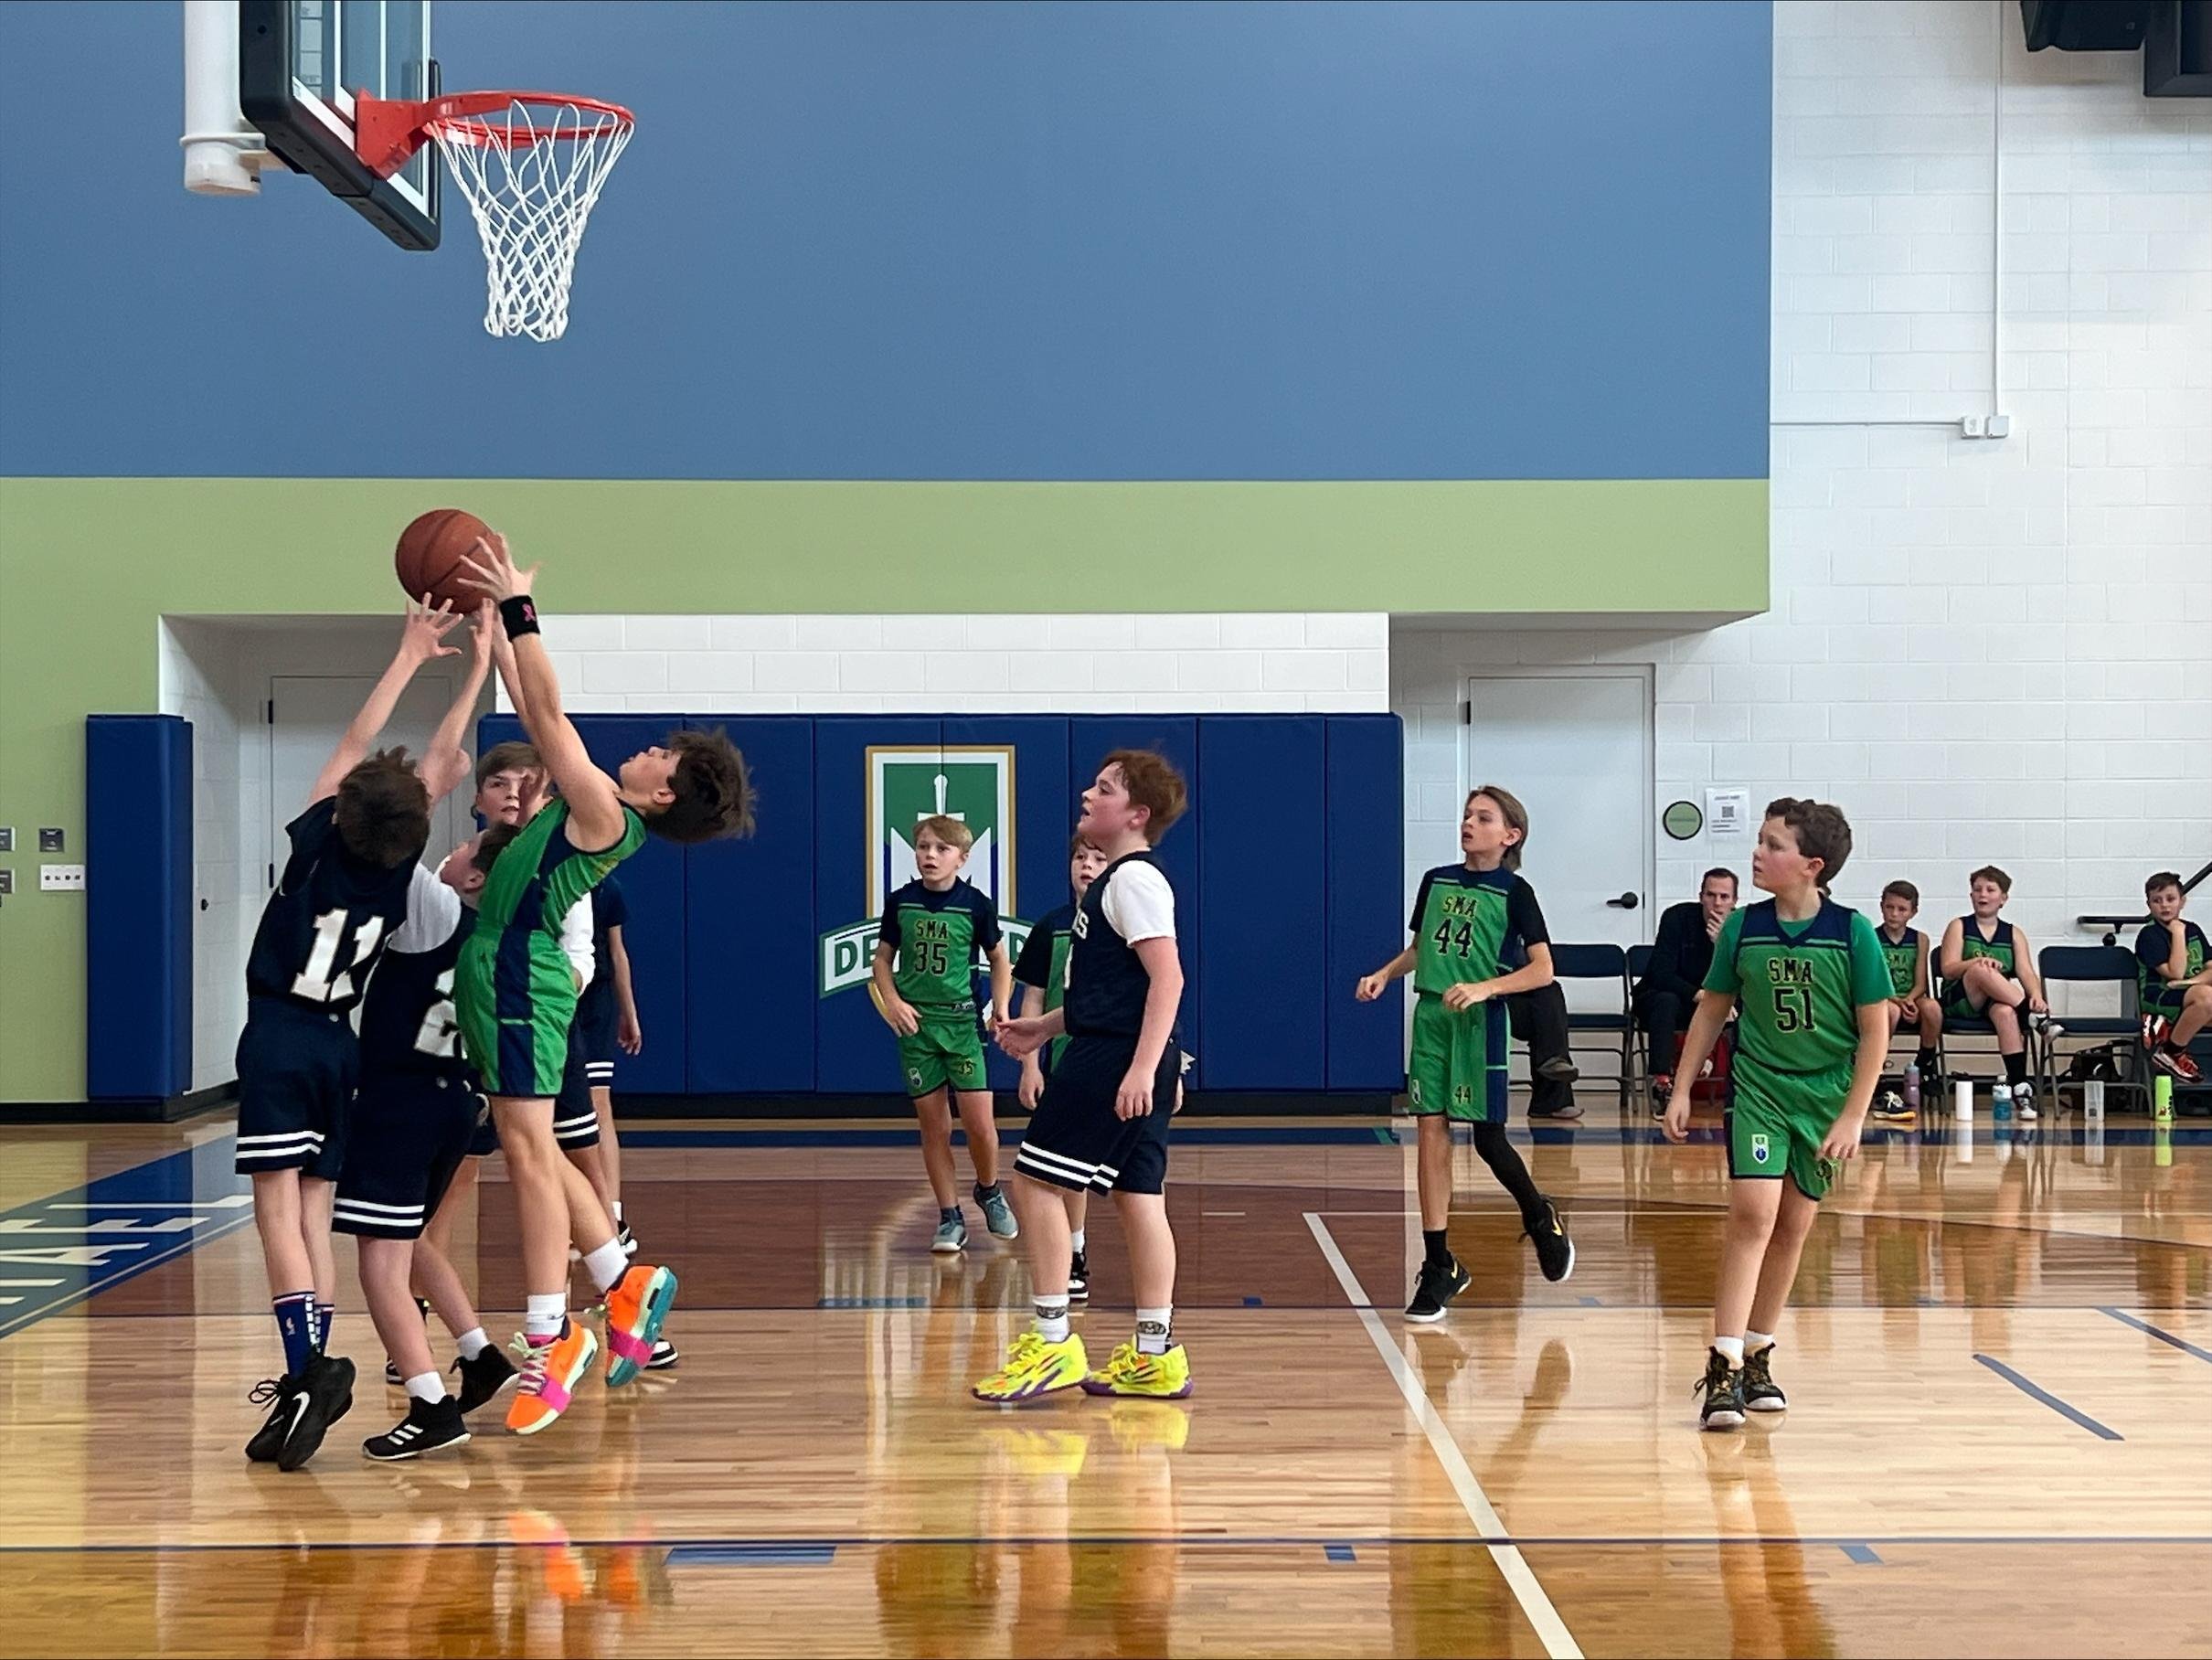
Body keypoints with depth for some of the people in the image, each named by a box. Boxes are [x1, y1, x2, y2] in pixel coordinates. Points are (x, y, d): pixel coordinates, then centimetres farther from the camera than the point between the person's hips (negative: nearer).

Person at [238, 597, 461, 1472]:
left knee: (278, 1214, -9)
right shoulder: (401, 869, -1)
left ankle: (308, 1369, -24)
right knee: (313, 1219, 7)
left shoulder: (317, 845, -10)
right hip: (338, 1045, 5)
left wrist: (409, 656, 2)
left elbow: (354, 742, -3)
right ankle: (308, 1382, 3)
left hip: (280, 1039, -5)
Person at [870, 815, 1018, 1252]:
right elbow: (882, 960, 11)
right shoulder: (901, 903, 2)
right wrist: (891, 1001, -5)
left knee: (979, 1123, -7)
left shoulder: (976, 904, -2)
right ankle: (950, 1219, 13)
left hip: (962, 1022, -1)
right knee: (934, 1126, 3)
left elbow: (999, 959, 10)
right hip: (915, 1023, 1)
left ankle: (989, 1191, 22)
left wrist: (1001, 1008, -1)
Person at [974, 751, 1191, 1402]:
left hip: (1113, 1057, -10)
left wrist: (1141, 1067, -27)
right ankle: (1154, 1355, 10)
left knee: (1037, 1177, -5)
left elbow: (1167, 976, -22)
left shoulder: (1133, 879, -12)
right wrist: (1044, 1026, 28)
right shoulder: (1118, 879, 19)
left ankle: (1053, 1342, -3)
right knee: (1137, 1195, 8)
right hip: (1119, 1056, 10)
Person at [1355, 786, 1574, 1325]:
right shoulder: (1437, 881, 10)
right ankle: (1439, 1266, 6)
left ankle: (1541, 1218, 27)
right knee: (1432, 1131, 1)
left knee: (1487, 1137, -3)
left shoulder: (1513, 892, -5)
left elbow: (1542, 968, -9)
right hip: (1430, 1016, 5)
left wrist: (1484, 987, -21)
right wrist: (1385, 973, 5)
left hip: (1480, 1021, -5)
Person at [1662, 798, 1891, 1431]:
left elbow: (1875, 1031, -5)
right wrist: (1681, 1090, 6)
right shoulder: (1743, 928, -4)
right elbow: (1711, 1009, 8)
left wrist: (1853, 1116, -8)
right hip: (1757, 1087, 0)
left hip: (1826, 1095, 1)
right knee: (1753, 1212, -16)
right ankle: (1724, 1366, -17)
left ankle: (1757, 1354, 24)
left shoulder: (1852, 933, -10)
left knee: (1793, 1225, 9)